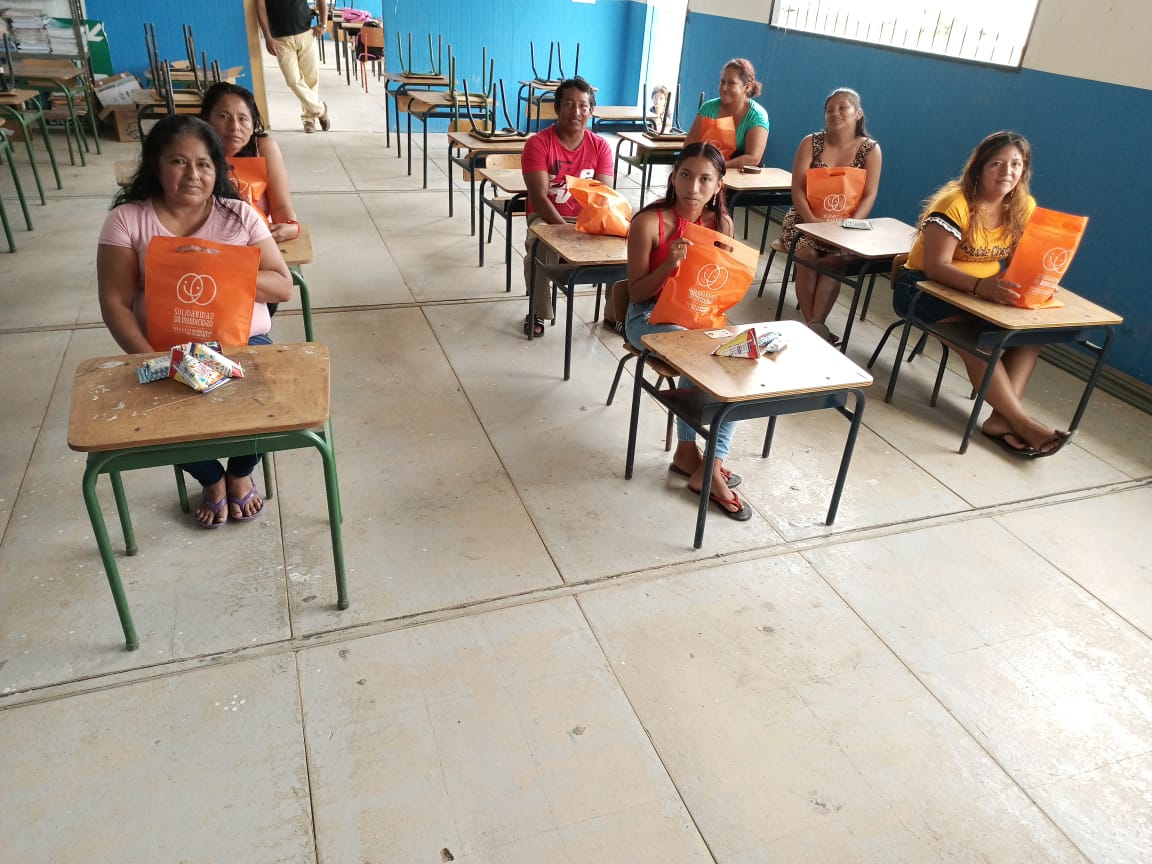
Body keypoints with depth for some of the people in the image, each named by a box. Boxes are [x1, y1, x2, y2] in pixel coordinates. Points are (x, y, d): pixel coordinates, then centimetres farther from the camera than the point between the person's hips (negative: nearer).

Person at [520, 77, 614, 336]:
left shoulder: (601, 147, -1)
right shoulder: (538, 143, -11)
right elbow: (539, 198, -18)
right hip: (546, 217, -3)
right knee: (541, 249, -36)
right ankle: (538, 312, -12)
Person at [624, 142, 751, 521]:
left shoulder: (721, 223, -2)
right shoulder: (649, 222, -16)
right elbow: (636, 292, -12)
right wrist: (670, 264, -28)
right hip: (650, 317, -4)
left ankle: (710, 463, -12)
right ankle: (689, 452, -7)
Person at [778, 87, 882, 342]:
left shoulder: (870, 149, 3)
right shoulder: (811, 142, 3)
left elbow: (869, 195, -3)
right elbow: (797, 188, -5)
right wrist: (811, 219, -20)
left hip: (844, 223, 0)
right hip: (805, 218, 0)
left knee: (835, 260, -29)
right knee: (807, 255, -28)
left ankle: (816, 323, -26)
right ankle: (813, 325, -22)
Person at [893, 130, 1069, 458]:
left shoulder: (1024, 207, 1)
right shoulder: (956, 202, -19)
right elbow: (935, 266, -26)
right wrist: (981, 286, -42)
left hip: (987, 291, 6)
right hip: (925, 286, -6)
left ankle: (1001, 417, -22)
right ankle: (1021, 421, -22)